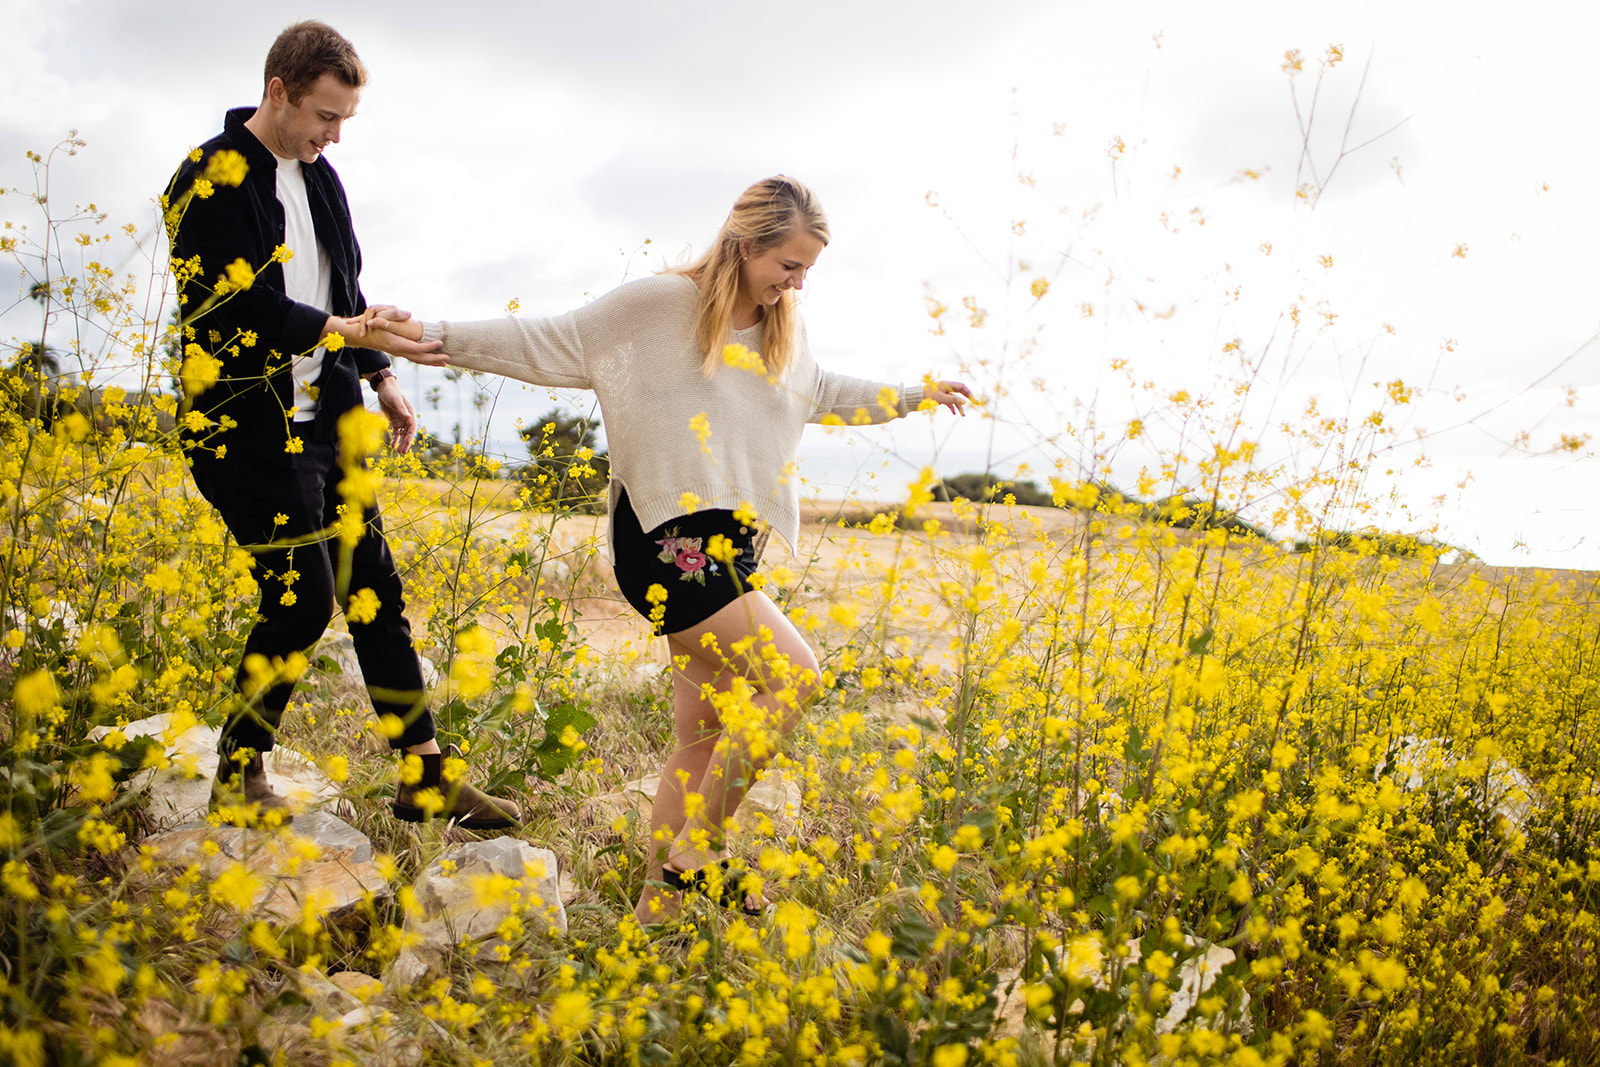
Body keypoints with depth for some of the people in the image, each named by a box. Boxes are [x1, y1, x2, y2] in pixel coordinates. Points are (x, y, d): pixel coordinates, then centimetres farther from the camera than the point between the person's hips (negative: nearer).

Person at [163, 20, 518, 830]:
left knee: (374, 590, 6)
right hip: (251, 427, -8)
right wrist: (334, 330, -29)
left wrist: (381, 378, 15)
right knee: (301, 599, -8)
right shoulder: (211, 180, -11)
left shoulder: (318, 176, 13)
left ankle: (427, 779, 12)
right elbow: (237, 300, -20)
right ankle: (236, 776, 13)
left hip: (325, 419, 8)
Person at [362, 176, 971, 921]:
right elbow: (553, 343, -3)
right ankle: (694, 849, -4)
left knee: (705, 737, 8)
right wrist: (439, 338, -11)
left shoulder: (784, 332, 15)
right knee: (793, 677, -17)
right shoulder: (659, 306, -6)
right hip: (669, 540, -8)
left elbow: (823, 394, 34)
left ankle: (653, 911, 17)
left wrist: (911, 397, 36)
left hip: (729, 550, 8)